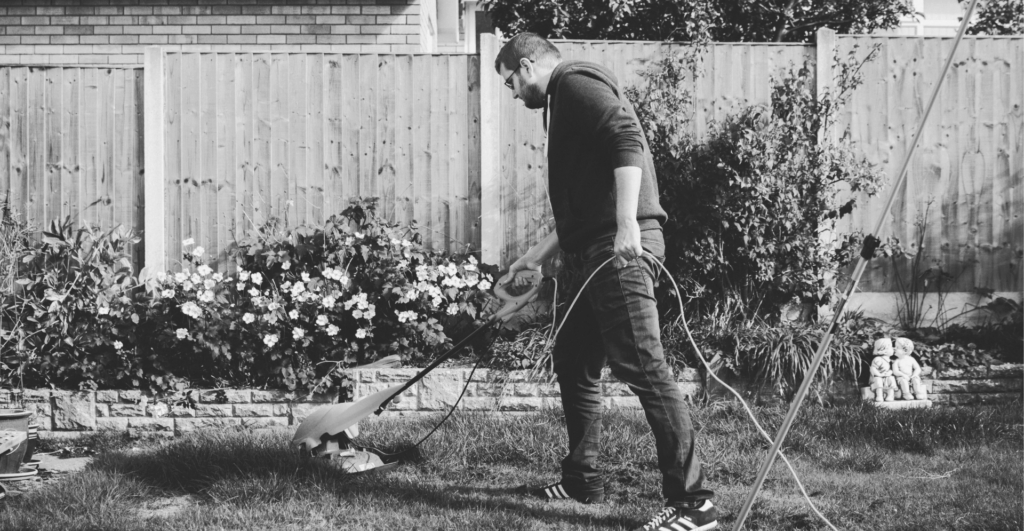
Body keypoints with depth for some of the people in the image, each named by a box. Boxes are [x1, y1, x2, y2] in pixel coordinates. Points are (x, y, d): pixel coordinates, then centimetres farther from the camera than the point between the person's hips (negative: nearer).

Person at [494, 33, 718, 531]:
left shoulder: (575, 83, -3)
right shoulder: (565, 101, 28)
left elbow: (627, 139, -19)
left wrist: (627, 223, -28)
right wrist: (533, 259, 35)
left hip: (622, 247, -11)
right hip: (600, 251, 11)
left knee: (643, 366, -14)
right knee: (572, 360, 18)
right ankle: (582, 480, 29)